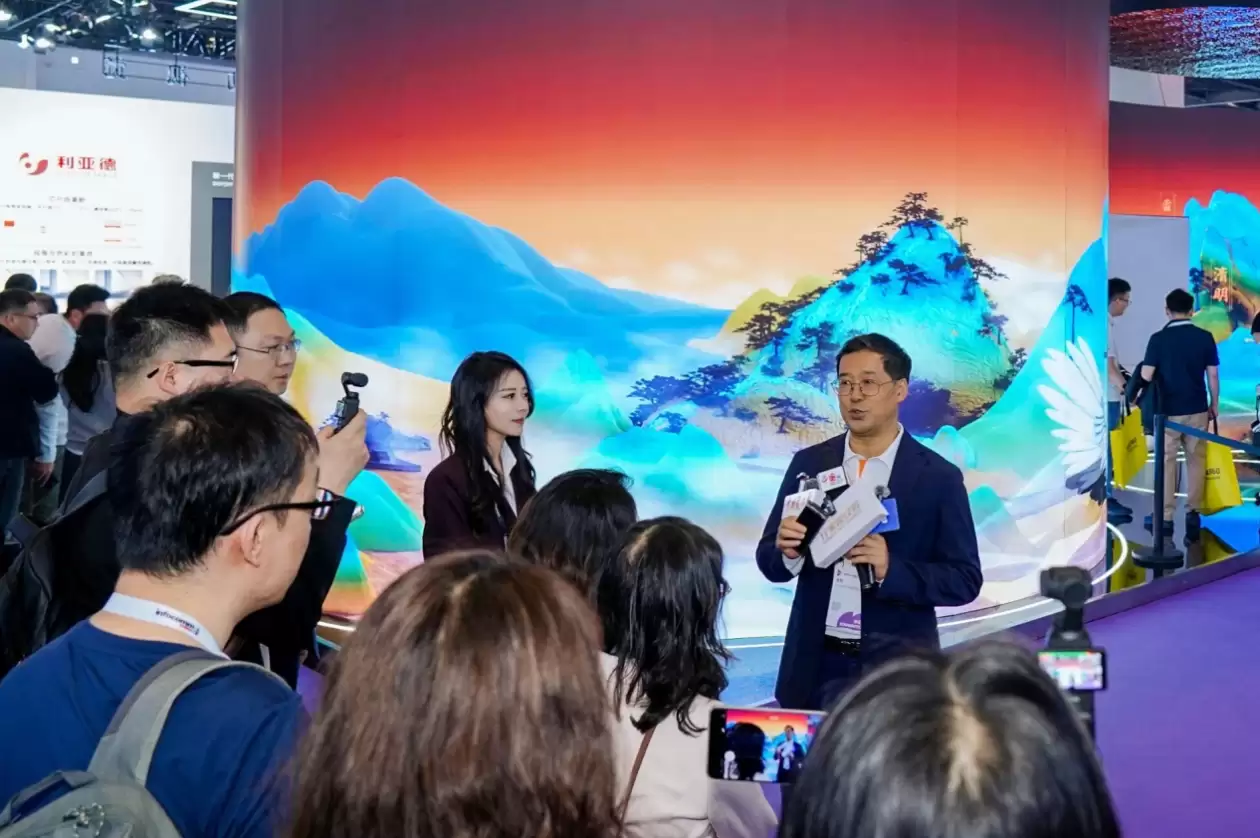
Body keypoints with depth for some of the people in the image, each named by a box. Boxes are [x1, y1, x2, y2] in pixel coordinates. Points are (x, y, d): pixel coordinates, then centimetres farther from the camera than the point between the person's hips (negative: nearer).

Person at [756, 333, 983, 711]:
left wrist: (891, 569, -21)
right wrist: (787, 549, -17)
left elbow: (965, 579, -5)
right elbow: (769, 561, 6)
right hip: (817, 667, 2)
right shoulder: (808, 463, 4)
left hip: (898, 671, -2)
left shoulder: (938, 477, -4)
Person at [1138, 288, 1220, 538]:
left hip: (1168, 411, -2)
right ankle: (1193, 513, 11)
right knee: (1196, 460, 11)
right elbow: (1213, 376, 0)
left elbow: (1146, 376, -10)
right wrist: (1214, 405, 12)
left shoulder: (1159, 338, -9)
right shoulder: (1205, 337, -3)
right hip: (1198, 409, 2)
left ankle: (1165, 518, 4)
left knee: (1166, 462, 3)